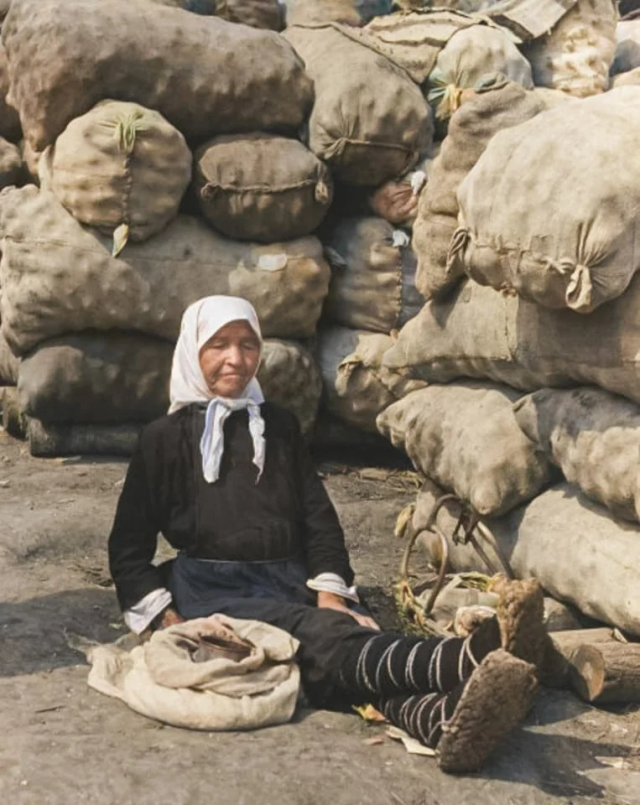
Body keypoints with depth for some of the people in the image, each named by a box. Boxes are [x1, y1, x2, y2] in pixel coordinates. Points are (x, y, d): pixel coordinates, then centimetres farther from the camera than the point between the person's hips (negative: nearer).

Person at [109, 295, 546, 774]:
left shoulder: (280, 426, 20)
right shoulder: (166, 437, 10)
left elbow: (318, 517, 15)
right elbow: (129, 545, 10)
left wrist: (330, 594, -3)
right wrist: (165, 618, -5)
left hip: (290, 586, 4)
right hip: (212, 593, -4)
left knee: (342, 655, -32)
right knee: (321, 636, -36)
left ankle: (449, 719, -66)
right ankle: (472, 659, -65)